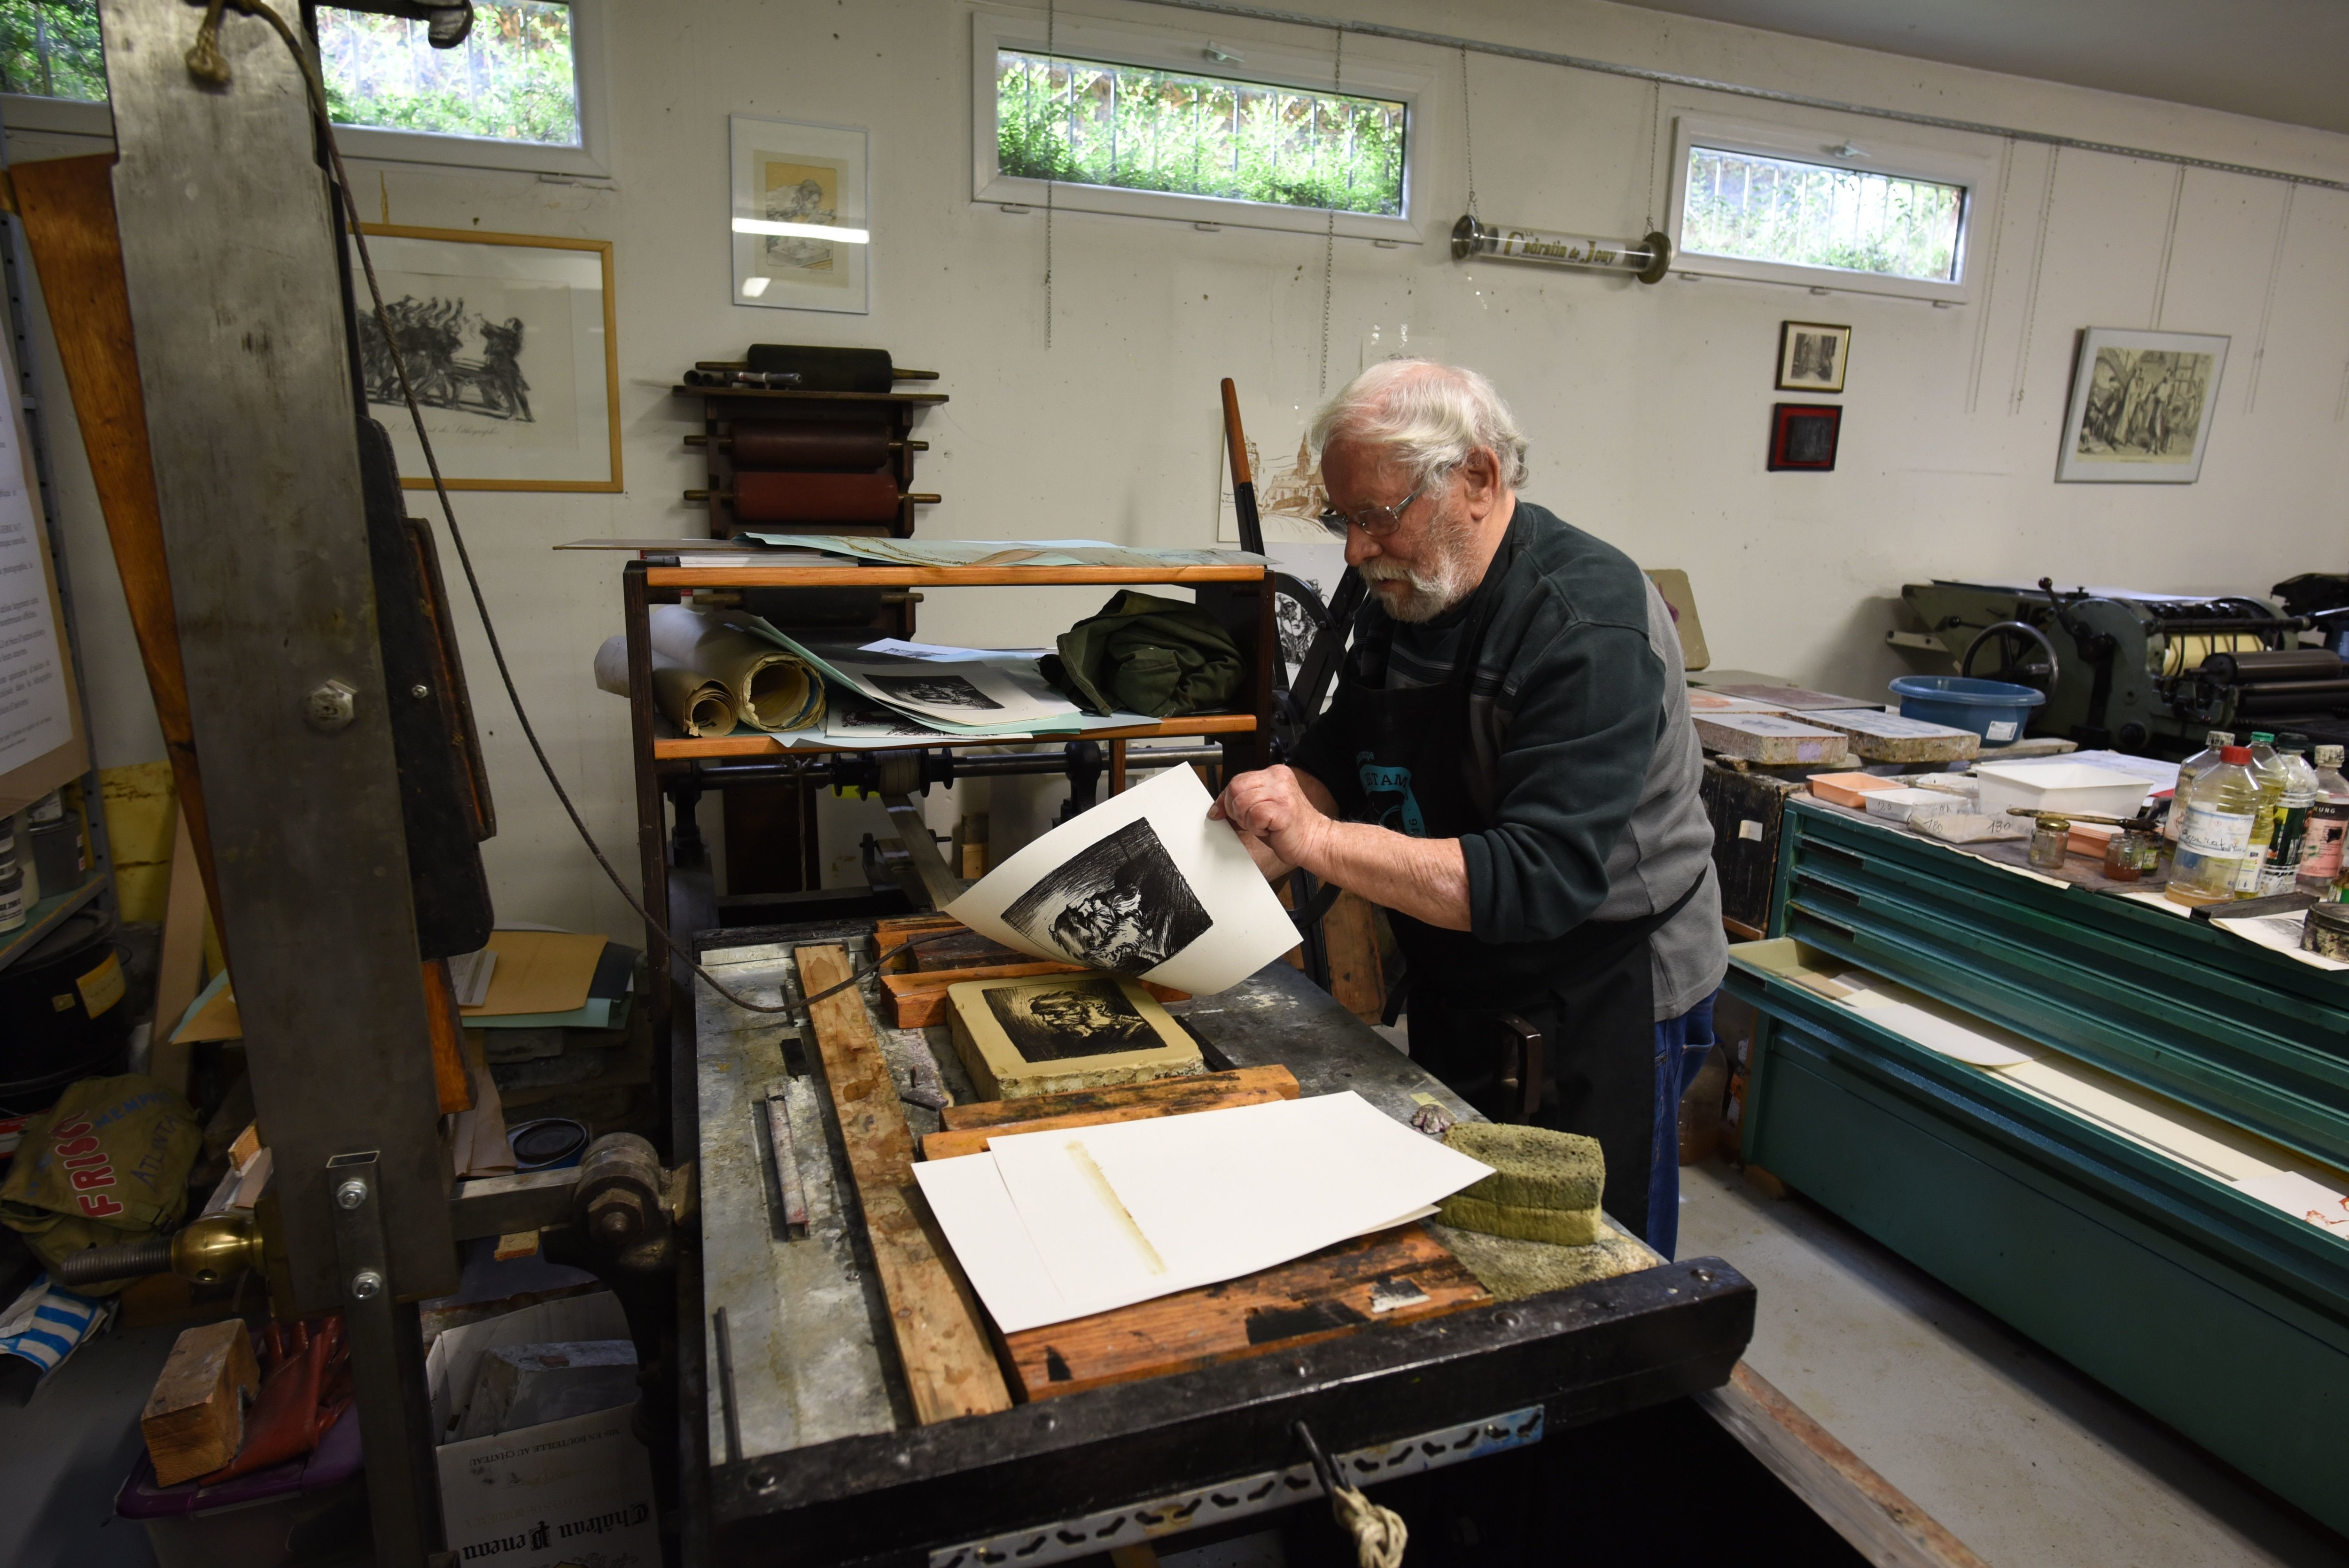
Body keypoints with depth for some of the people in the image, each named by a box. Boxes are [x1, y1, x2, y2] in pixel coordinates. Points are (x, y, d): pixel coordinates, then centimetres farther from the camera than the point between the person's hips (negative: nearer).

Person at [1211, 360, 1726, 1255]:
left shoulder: (1590, 624, -26)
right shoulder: (1403, 597, 0)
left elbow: (1545, 880, -33)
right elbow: (1335, 759, 7)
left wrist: (1321, 842, -38)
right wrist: (1239, 848, -12)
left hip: (1605, 1004, -7)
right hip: (1458, 991, 8)